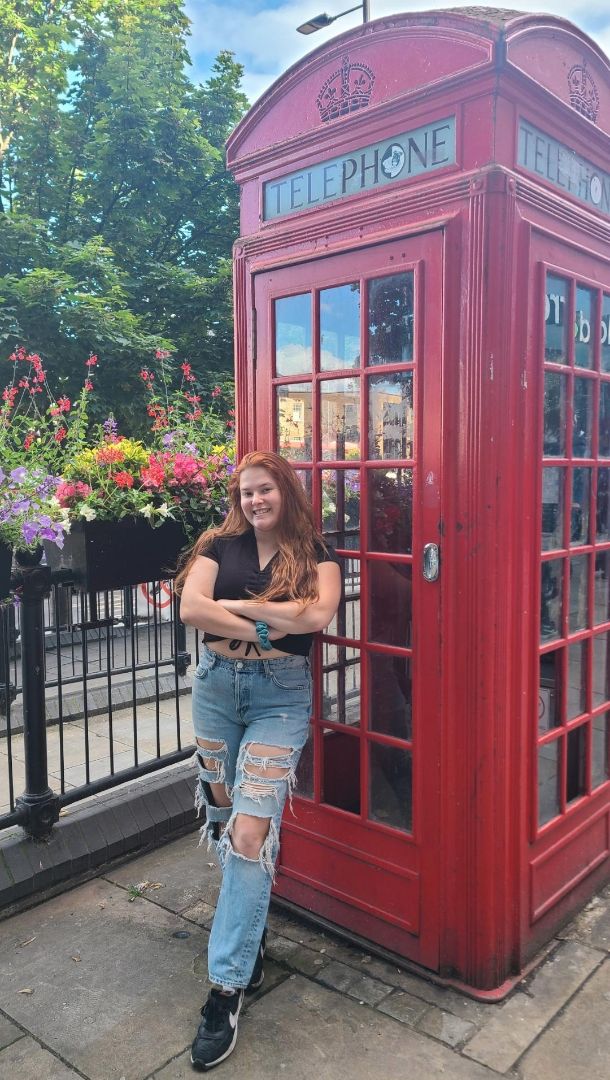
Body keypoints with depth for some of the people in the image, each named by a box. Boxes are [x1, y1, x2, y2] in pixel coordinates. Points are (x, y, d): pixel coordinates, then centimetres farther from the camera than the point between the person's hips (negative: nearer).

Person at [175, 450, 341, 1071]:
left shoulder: (314, 553, 1)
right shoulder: (220, 546, 5)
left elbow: (318, 614, -18)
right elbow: (190, 608, -11)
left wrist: (236, 606, -14)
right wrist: (266, 627, -17)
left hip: (280, 696, -3)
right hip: (216, 686, 3)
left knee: (250, 834, -10)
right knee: (225, 818, 13)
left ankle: (227, 987, 0)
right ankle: (252, 931, 38)